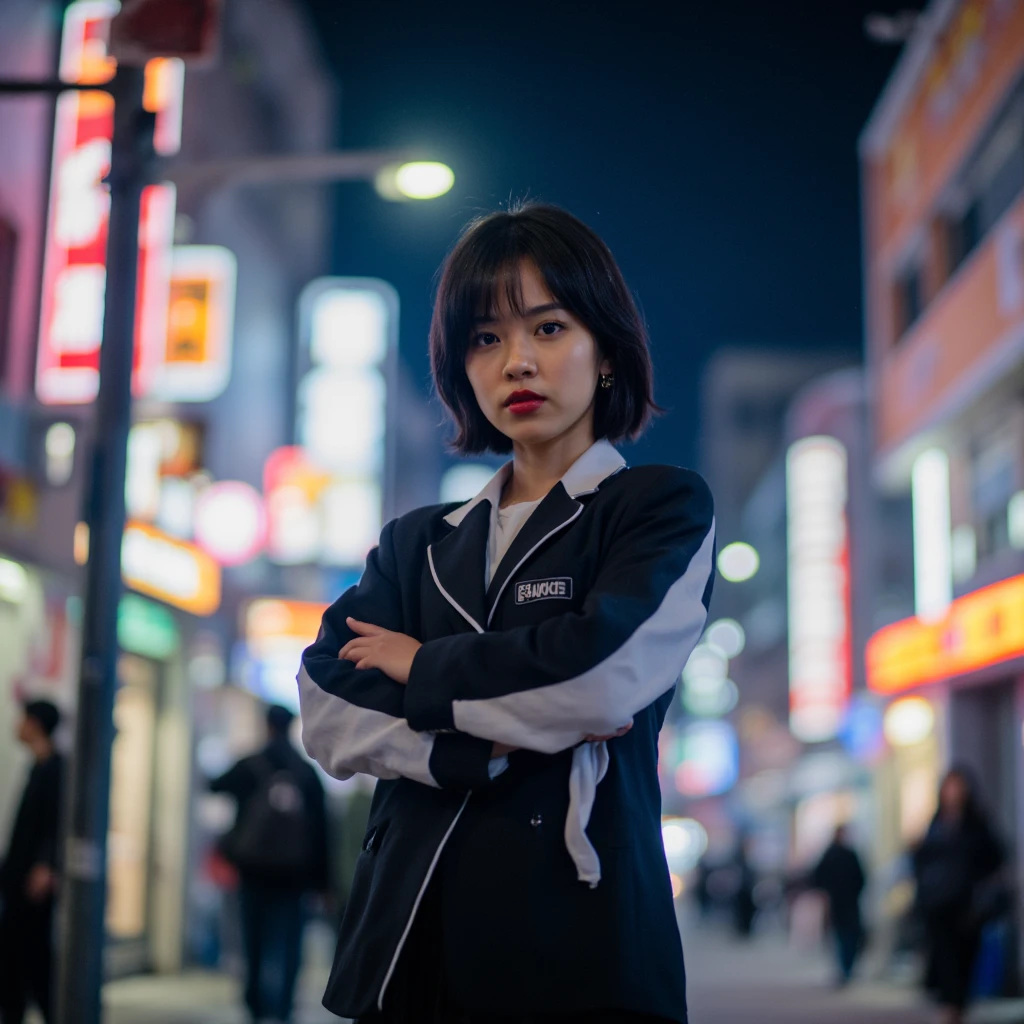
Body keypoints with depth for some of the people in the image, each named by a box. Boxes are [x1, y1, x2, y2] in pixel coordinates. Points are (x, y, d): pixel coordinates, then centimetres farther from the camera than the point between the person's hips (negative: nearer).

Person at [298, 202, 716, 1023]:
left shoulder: (663, 508, 3)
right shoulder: (416, 544, 15)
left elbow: (604, 672, -14)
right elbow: (327, 714, 2)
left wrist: (422, 668, -1)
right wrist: (492, 743, -13)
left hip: (578, 951, -3)